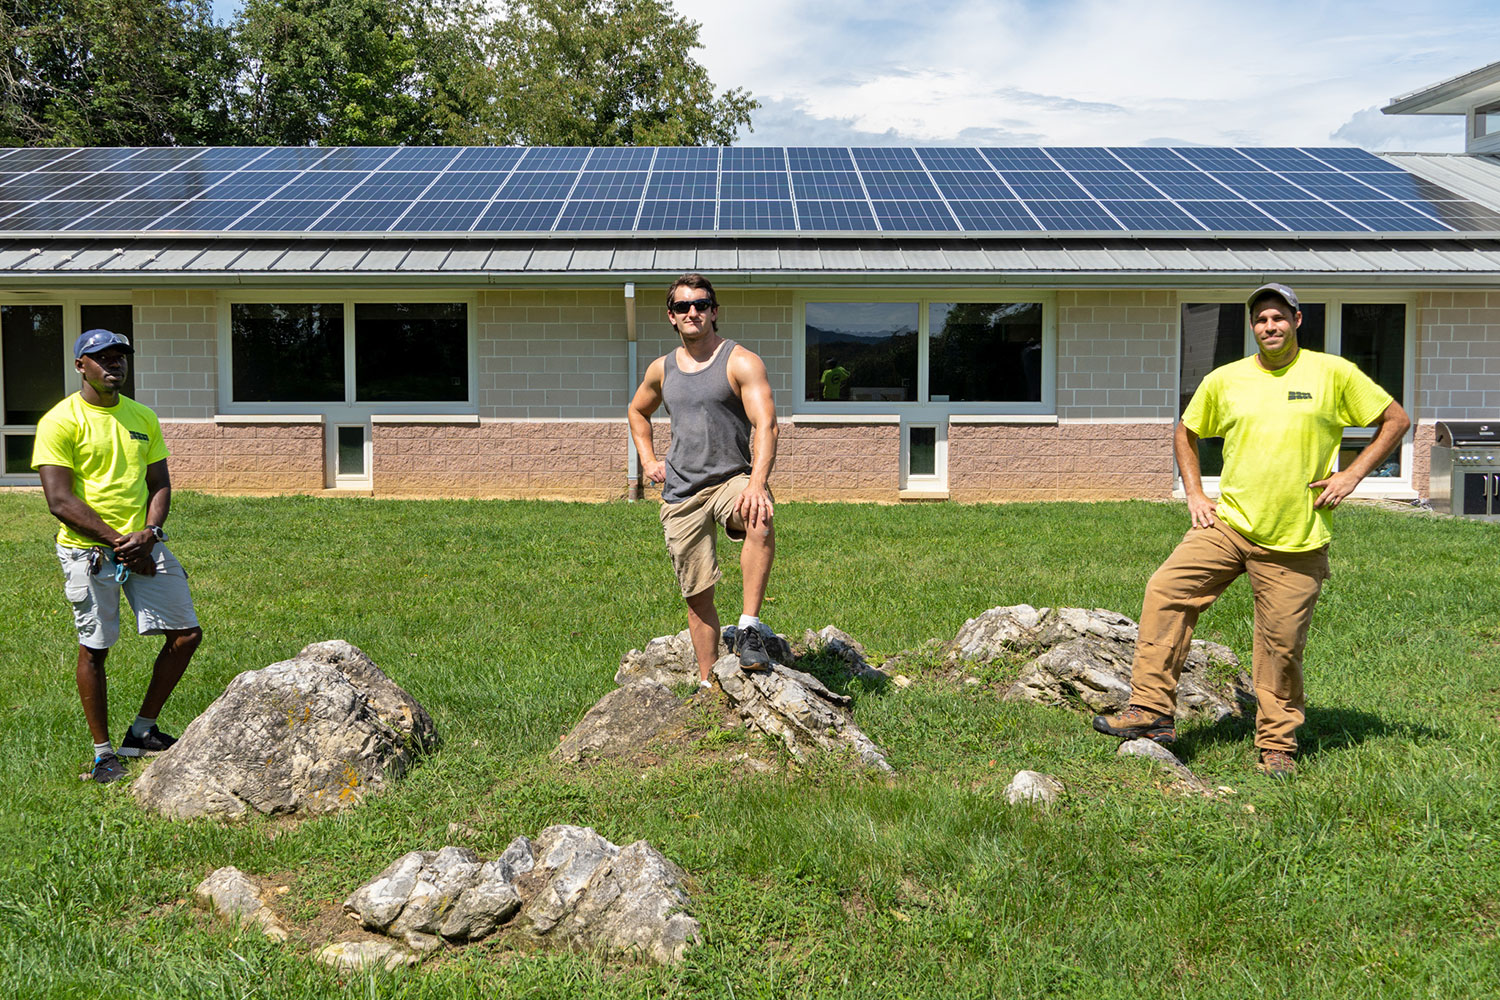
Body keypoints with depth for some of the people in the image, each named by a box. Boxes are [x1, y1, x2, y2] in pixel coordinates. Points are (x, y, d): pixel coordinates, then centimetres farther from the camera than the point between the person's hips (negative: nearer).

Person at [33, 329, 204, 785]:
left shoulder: (143, 418, 11)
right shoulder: (60, 421, -7)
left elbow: (159, 484, 11)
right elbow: (60, 500, -12)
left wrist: (148, 533, -8)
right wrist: (117, 540, -15)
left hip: (144, 545, 6)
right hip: (89, 551, -5)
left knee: (187, 633, 1)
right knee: (94, 649, 2)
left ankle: (142, 731, 17)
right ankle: (103, 752, 16)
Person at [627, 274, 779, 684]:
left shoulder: (741, 362, -4)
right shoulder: (662, 369, 11)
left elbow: (765, 424, -16)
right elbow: (637, 411, 32)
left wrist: (757, 483, -32)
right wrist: (648, 461, 16)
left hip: (732, 479, -4)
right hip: (680, 494, 4)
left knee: (761, 521, -38)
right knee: (697, 594, 4)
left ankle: (749, 625, -29)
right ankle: (708, 684, 14)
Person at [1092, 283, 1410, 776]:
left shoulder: (1333, 374, 0)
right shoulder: (1224, 380, 6)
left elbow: (1396, 419, 7)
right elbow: (1185, 433, 20)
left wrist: (1352, 474, -3)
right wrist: (1194, 495, 9)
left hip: (1297, 541, -2)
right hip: (1228, 524, 2)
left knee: (1282, 646, 2)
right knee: (1166, 590, -14)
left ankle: (1278, 744, 20)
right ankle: (1151, 709, -8)